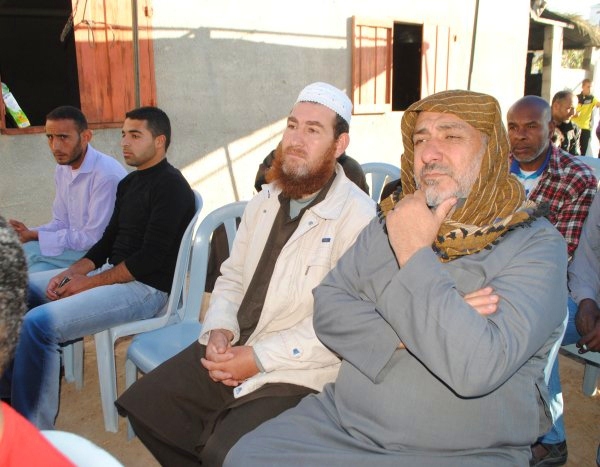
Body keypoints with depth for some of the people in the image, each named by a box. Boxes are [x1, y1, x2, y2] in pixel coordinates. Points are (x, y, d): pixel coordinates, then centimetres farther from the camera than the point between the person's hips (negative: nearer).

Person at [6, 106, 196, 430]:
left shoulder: (170, 185, -13)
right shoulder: (128, 183, 16)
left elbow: (151, 257, -20)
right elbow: (109, 240, 18)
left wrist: (89, 283, -15)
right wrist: (74, 271, 0)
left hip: (148, 287, -10)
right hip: (113, 273, 10)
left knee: (40, 322, -25)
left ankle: (35, 434, -11)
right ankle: (16, 387, 23)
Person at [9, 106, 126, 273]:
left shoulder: (106, 175, -24)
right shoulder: (62, 169, 6)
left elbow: (93, 238, -22)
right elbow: (61, 223, 12)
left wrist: (35, 236, -16)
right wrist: (28, 233, -8)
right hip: (77, 245, 8)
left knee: (29, 251, -19)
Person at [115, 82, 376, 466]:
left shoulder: (359, 217, -17)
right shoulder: (266, 200, 10)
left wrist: (259, 358, -19)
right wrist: (219, 330, -5)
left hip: (295, 371, -7)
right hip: (230, 350, 7)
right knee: (142, 405, 3)